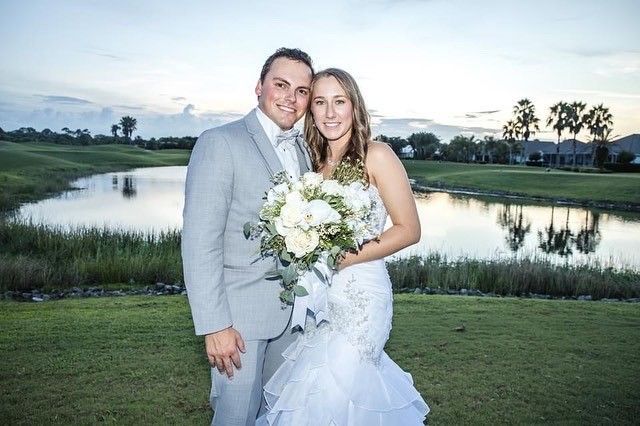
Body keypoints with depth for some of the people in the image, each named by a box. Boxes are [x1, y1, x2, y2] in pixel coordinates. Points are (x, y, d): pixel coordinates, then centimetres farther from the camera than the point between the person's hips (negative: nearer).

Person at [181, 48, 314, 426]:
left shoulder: (305, 151, 10)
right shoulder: (220, 143, -11)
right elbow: (200, 241, -16)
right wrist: (214, 325, -19)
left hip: (292, 312, 7)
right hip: (240, 312, -6)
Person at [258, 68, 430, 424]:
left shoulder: (376, 155, -9)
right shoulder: (316, 161, 9)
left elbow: (409, 230, -10)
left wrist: (345, 258, -16)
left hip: (360, 293, -5)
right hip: (320, 296, 6)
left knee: (332, 395, 0)